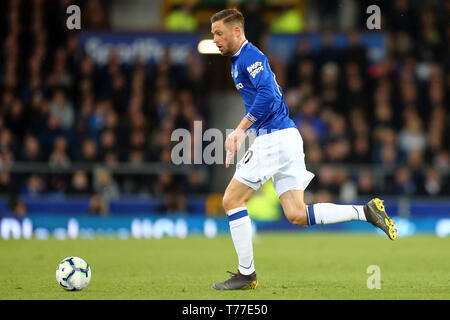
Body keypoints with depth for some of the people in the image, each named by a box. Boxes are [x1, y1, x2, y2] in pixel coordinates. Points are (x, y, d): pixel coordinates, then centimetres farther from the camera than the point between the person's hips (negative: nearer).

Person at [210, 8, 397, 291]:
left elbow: (267, 95, -23)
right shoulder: (239, 61, 22)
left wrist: (240, 130, -20)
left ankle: (246, 274, 0)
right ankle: (367, 212, -1)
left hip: (276, 138, -10)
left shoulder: (250, 56, -9)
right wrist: (238, 139, 24)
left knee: (232, 201, -3)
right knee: (297, 215, 2)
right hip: (285, 138, 10)